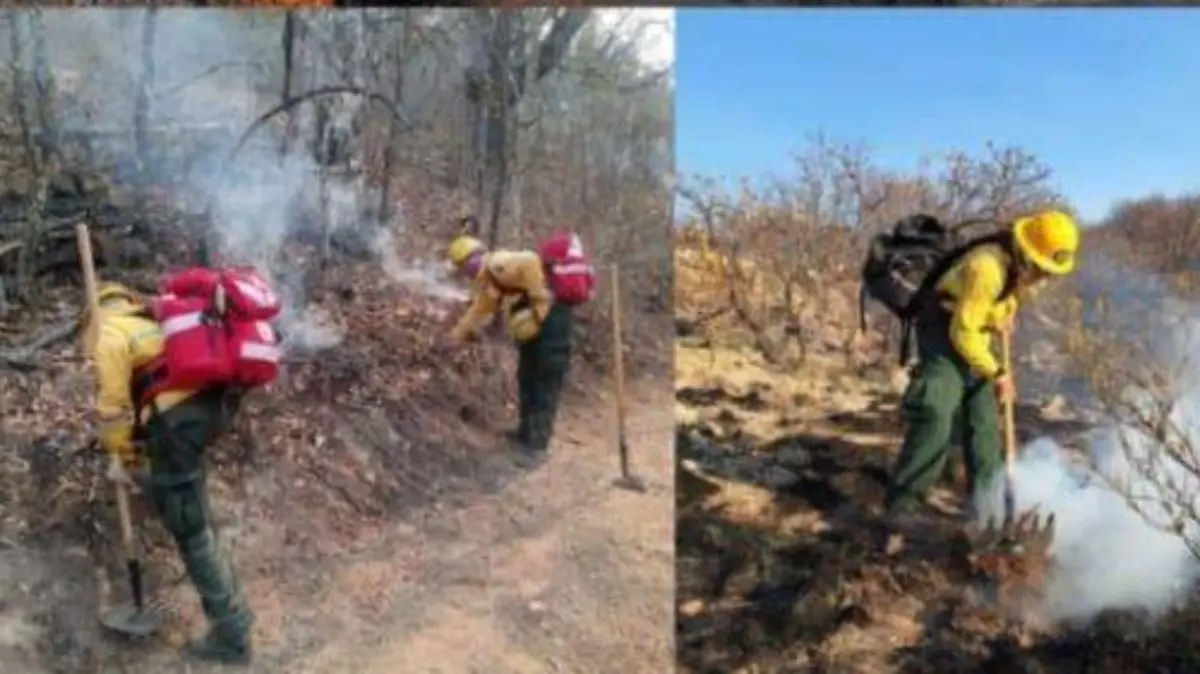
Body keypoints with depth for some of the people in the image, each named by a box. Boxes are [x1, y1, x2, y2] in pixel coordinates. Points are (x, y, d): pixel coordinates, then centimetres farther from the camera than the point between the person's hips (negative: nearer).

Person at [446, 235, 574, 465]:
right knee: (527, 377, 17)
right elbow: (480, 310, 32)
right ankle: (527, 433, 28)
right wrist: (458, 334, 40)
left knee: (546, 380, -8)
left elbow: (529, 262, -32)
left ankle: (538, 443, -7)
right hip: (534, 323, 11)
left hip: (551, 314, -11)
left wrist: (538, 299, -25)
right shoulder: (485, 282, 16)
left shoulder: (496, 265, -17)